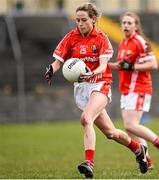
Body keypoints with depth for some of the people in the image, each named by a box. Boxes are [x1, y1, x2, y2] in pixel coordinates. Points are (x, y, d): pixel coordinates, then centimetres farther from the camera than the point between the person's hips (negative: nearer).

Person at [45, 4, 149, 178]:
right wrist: (51, 70, -25)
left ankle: (89, 162, -37)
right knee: (110, 132, 8)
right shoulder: (71, 37, 2)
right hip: (81, 87, 4)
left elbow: (103, 66, -16)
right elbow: (57, 61, -2)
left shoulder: (101, 38, -6)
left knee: (86, 118, -32)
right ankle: (138, 149, 33)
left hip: (100, 85, -4)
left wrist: (92, 74, -37)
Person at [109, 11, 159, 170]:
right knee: (130, 127, 5)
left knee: (131, 125, -16)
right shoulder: (123, 44, 15)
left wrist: (131, 67, -22)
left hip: (138, 90, -9)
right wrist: (107, 65, 14)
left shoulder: (140, 42, -11)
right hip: (126, 90, 9)